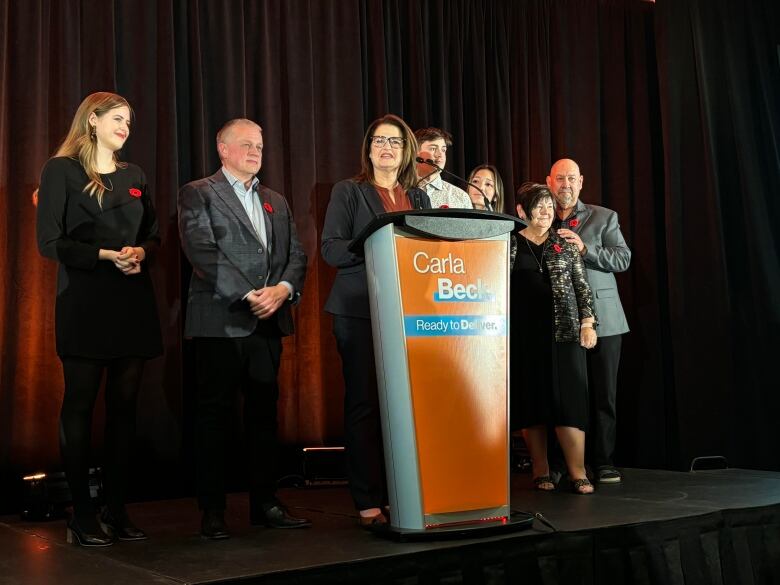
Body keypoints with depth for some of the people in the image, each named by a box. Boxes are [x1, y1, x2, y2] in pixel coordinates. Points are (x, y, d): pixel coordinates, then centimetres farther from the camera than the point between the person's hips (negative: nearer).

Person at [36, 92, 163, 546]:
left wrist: (141, 253, -7)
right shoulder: (62, 170, 0)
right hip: (84, 302, -5)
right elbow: (49, 240, -8)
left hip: (133, 301, 5)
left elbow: (153, 236, 16)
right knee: (81, 405, -1)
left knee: (125, 406, 5)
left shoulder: (135, 177, 16)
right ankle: (82, 515, 6)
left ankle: (118, 509, 11)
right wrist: (105, 255, -18)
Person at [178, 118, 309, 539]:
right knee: (214, 414, -1)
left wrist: (284, 288, -8)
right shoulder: (198, 194, 2)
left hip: (269, 321, 6)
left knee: (264, 413, 8)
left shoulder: (276, 202, 21)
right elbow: (202, 251, -11)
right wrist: (248, 295, -16)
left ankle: (265, 503, 16)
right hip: (220, 321, -5)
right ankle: (212, 511, 6)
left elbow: (296, 255, 13)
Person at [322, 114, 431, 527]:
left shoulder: (418, 197, 19)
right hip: (360, 311, -4)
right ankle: (369, 502, 2)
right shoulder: (348, 191, 6)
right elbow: (331, 249, -5)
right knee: (365, 403, -3)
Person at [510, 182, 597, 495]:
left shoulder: (565, 244, 11)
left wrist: (587, 323, -1)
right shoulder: (509, 244, 7)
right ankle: (540, 470, 11)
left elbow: (582, 286, 10)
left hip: (563, 331, 0)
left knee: (568, 399, -7)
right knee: (532, 402, 2)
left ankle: (578, 472, -6)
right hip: (523, 334, 0)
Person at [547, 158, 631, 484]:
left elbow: (623, 259, -2)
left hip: (600, 318, -1)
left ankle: (602, 461, 8)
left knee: (603, 393, 1)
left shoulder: (603, 217, 8)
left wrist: (584, 249, -13)